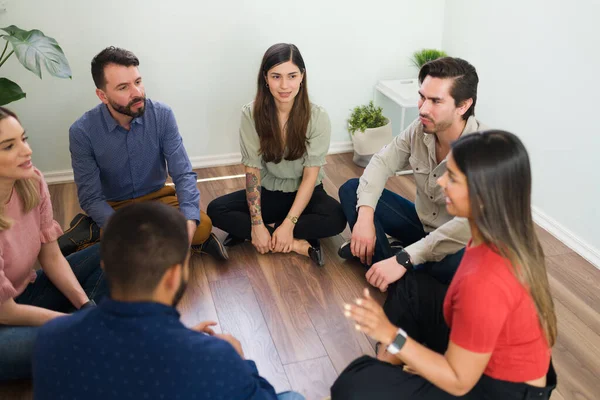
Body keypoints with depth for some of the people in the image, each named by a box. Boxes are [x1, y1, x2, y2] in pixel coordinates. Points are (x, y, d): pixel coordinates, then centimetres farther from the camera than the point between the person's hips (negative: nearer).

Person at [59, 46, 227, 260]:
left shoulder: (162, 115, -15)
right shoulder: (82, 132, -18)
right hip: (113, 208, -4)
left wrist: (188, 224, -34)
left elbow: (183, 175, -16)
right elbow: (91, 198, -16)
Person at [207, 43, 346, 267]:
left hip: (305, 193, -1)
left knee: (336, 218, -32)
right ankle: (298, 244, -25)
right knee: (216, 210, -21)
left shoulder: (317, 117, -17)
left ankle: (246, 233, -22)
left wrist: (288, 225, -26)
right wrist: (257, 224, -23)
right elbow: (252, 170, -13)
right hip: (268, 192, 2)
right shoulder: (251, 114, -14)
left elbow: (310, 176, -17)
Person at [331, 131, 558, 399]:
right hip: (501, 358, 8)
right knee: (411, 284, 17)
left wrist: (391, 335, -24)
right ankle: (387, 366, 17)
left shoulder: (484, 281, -35)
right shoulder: (510, 234, -9)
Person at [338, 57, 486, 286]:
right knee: (351, 190, -7)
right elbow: (382, 162, -4)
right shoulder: (420, 129, -12)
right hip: (422, 222, 6)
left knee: (458, 265, -42)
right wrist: (365, 215, -23)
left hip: (457, 243, -6)